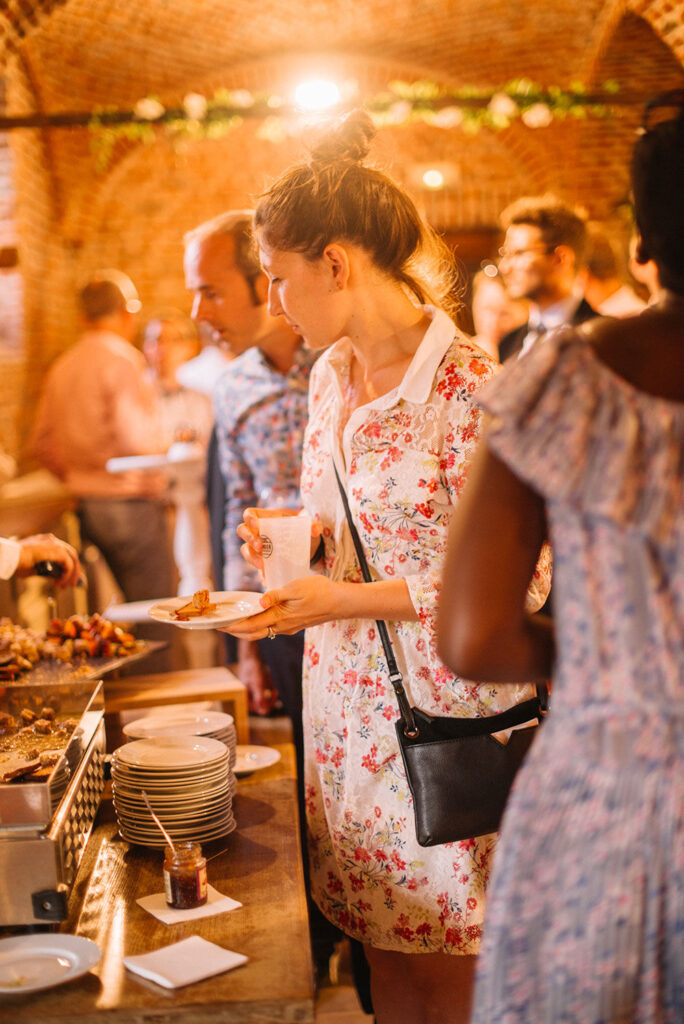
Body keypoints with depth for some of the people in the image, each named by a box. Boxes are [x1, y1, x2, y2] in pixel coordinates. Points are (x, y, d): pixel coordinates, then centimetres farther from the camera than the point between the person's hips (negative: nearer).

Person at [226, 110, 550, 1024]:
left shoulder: (469, 383, -18)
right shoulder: (331, 374, 7)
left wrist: (349, 599, -20)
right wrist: (300, 535, -1)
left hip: (439, 706, -6)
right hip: (348, 698, 7)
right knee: (378, 939, 16)